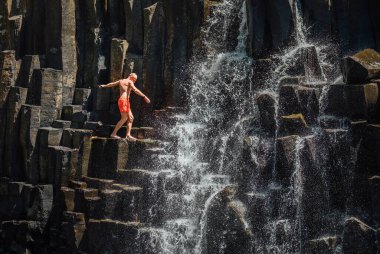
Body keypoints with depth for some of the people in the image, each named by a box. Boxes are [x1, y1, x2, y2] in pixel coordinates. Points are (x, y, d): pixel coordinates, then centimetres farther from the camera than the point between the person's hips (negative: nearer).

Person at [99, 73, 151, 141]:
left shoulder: (121, 81, 21)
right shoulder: (129, 82, -2)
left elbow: (112, 84, 35)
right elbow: (136, 90, -16)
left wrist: (104, 86, 54)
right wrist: (144, 96, -22)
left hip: (121, 100, 9)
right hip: (124, 100, -9)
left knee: (130, 118, 6)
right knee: (124, 118, -11)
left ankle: (128, 135, -2)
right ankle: (114, 133, -9)